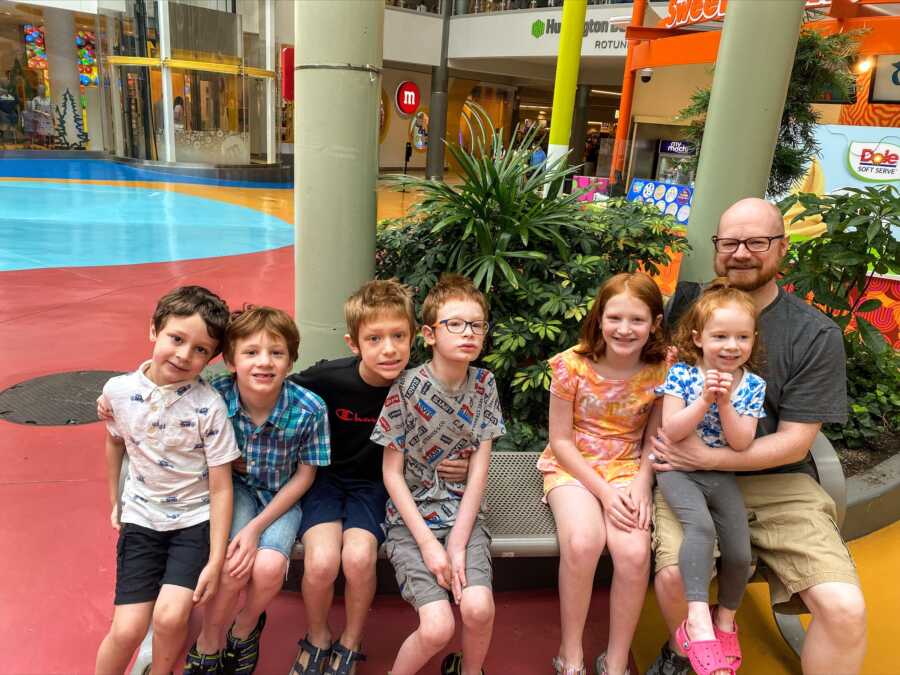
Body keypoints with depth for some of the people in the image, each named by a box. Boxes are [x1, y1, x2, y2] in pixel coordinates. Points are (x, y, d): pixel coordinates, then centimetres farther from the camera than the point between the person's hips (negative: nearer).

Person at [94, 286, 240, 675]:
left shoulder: (210, 406, -19)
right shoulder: (118, 391, -8)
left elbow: (221, 488, -14)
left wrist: (215, 561, -14)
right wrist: (114, 501, 22)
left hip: (195, 519, -2)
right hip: (141, 516, 3)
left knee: (170, 617, -16)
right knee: (127, 629, -7)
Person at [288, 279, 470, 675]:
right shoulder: (328, 378, -21)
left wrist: (462, 465, -16)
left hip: (373, 483, 1)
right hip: (325, 478, 0)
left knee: (358, 557, -25)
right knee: (322, 561, -23)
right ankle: (317, 639, 12)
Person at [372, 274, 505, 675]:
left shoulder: (484, 384, -1)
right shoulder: (406, 387, -11)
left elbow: (479, 468, -2)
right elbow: (392, 472, -7)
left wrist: (458, 543, -10)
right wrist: (428, 544, -13)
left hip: (464, 514, 3)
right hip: (411, 517, -2)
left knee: (478, 608, -20)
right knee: (438, 626, -20)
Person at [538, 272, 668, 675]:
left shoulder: (661, 371, -8)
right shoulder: (573, 364, -14)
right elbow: (560, 440, -9)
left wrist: (641, 484, -17)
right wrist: (604, 491, -15)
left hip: (627, 467, 2)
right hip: (571, 465, -1)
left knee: (634, 552, -25)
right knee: (582, 544, -29)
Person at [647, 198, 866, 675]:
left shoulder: (816, 335, -3)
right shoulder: (688, 303, 2)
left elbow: (793, 443, -6)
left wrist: (707, 458, -16)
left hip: (775, 480, 0)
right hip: (689, 474, 0)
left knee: (845, 609, -19)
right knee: (673, 576, -25)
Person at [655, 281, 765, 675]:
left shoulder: (752, 385, -1)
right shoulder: (681, 374, -9)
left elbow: (742, 443, -9)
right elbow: (670, 432, -16)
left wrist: (725, 402, -21)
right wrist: (705, 399, -25)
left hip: (722, 475, 4)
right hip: (678, 470, -3)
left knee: (739, 551, -3)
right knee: (701, 526, -30)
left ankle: (726, 618, 26)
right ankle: (699, 622, -27)